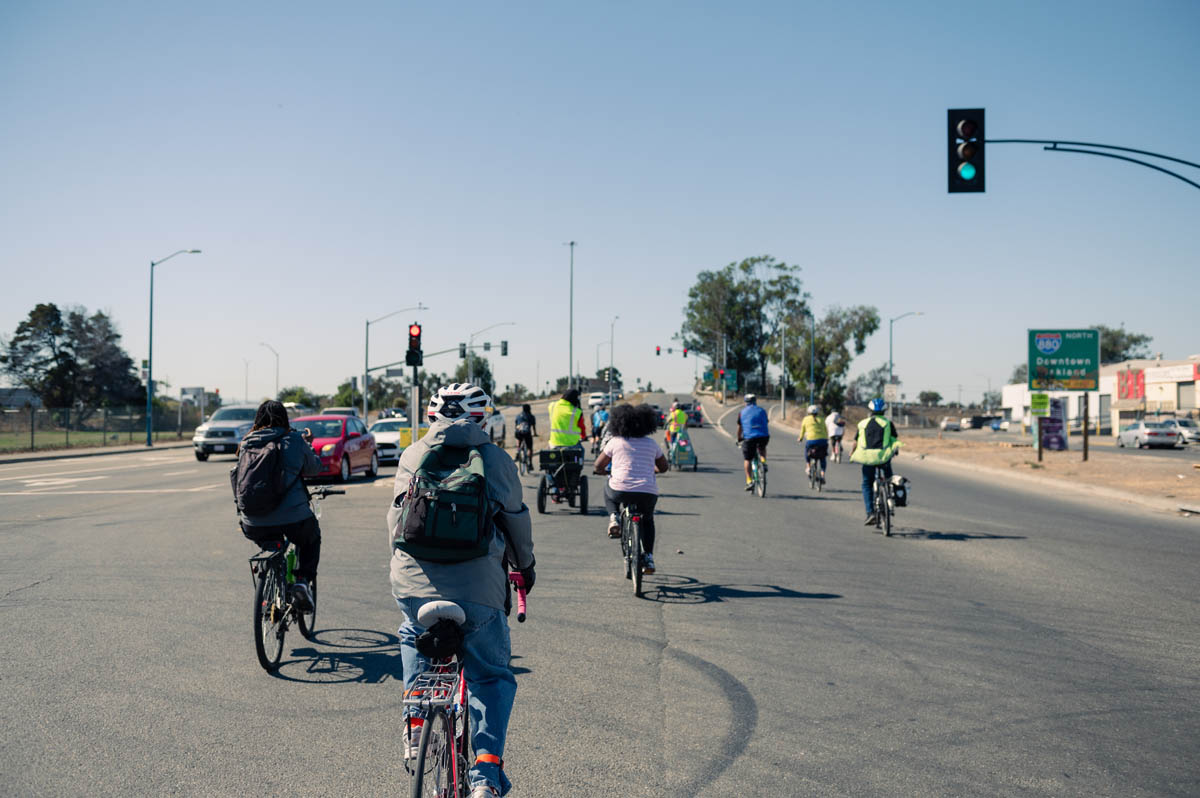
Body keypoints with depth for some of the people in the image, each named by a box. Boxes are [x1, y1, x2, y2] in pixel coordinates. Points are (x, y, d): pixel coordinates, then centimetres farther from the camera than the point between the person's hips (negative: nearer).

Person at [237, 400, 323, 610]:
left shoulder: (246, 444, 8)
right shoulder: (294, 440, -1)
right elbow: (314, 468, 12)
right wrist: (308, 445, 31)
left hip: (253, 525, 3)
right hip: (292, 519, -3)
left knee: (271, 546, 35)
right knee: (311, 537, 29)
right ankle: (303, 580, 10)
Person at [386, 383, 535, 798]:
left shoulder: (412, 456, 12)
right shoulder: (496, 458, 6)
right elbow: (515, 518, 12)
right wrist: (525, 566, 30)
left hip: (413, 583, 2)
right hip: (478, 588, -2)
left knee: (414, 639, 34)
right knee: (492, 675, 15)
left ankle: (416, 721, 20)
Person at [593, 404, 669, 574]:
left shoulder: (615, 442, 6)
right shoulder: (651, 444, 12)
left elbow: (598, 466, 12)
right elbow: (663, 467, 24)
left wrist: (602, 470, 35)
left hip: (621, 490, -2)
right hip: (648, 493, 2)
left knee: (608, 488, 34)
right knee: (647, 519, 31)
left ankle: (613, 518, 11)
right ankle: (648, 558, 20)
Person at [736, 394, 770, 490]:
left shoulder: (742, 412, 13)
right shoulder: (762, 411, 18)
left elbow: (739, 428, 18)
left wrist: (739, 439, 33)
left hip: (749, 437, -2)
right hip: (764, 436, 2)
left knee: (747, 459, 10)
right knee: (762, 448, 35)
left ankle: (749, 481, 3)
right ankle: (763, 461, 8)